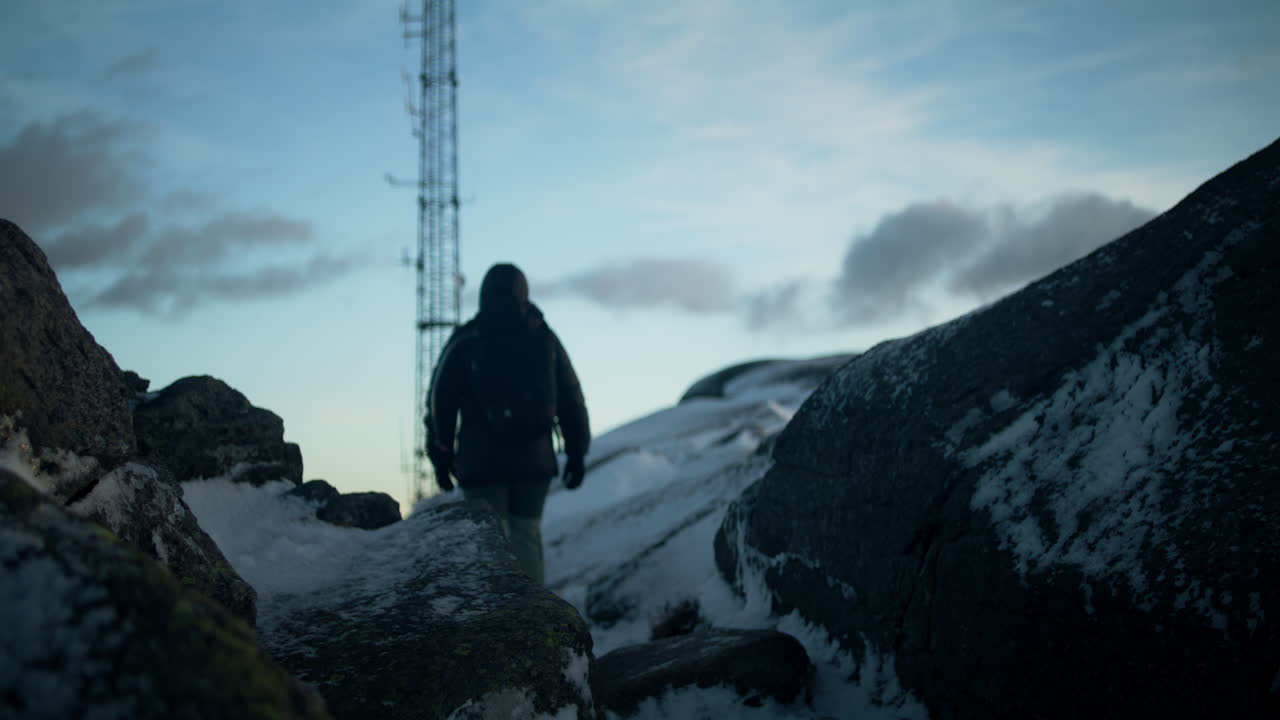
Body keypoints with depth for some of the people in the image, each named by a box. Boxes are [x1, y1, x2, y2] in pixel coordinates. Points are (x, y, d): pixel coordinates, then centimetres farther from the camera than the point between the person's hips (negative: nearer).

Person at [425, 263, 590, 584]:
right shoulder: (544, 339, 5)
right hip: (535, 460, 3)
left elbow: (440, 401, -1)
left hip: (482, 462, -2)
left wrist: (440, 456, 7)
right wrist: (576, 452, 14)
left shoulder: (463, 342, -2)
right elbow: (571, 401, 7)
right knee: (527, 532, 14)